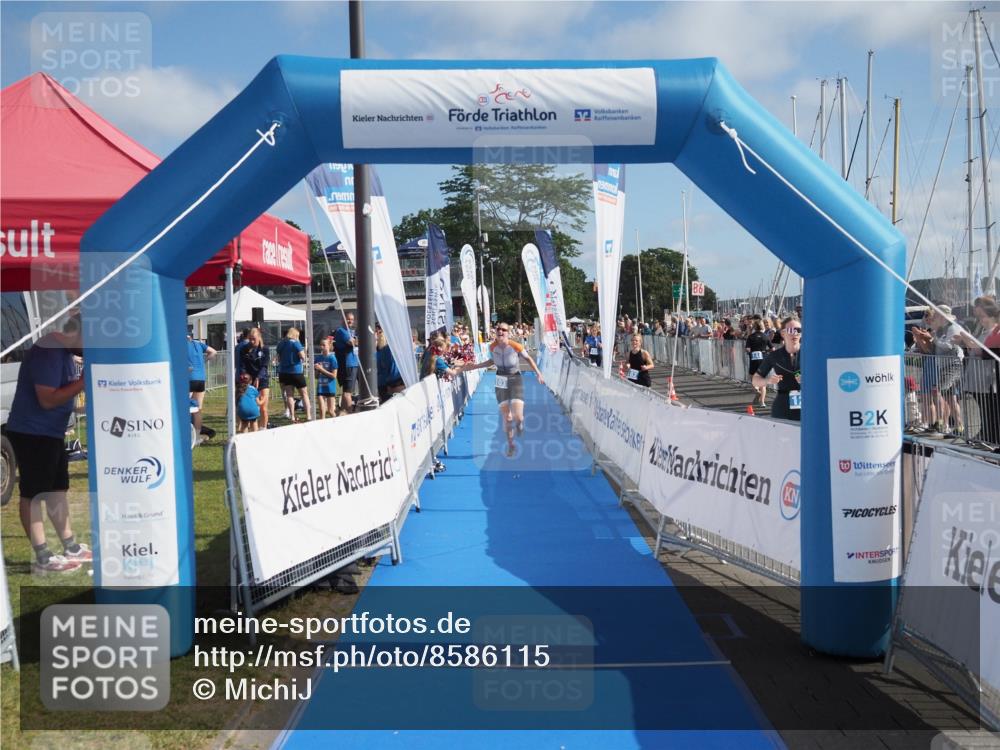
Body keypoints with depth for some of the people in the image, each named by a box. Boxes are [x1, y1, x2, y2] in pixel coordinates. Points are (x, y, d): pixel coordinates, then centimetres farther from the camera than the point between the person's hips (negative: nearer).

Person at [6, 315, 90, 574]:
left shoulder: (63, 350, 9)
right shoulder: (48, 351, -21)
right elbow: (48, 399, -25)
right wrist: (84, 381, -23)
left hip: (51, 432, 10)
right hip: (31, 433, -10)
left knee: (57, 489, 15)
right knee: (33, 493, -4)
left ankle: (71, 548, 25)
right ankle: (43, 559, 0)